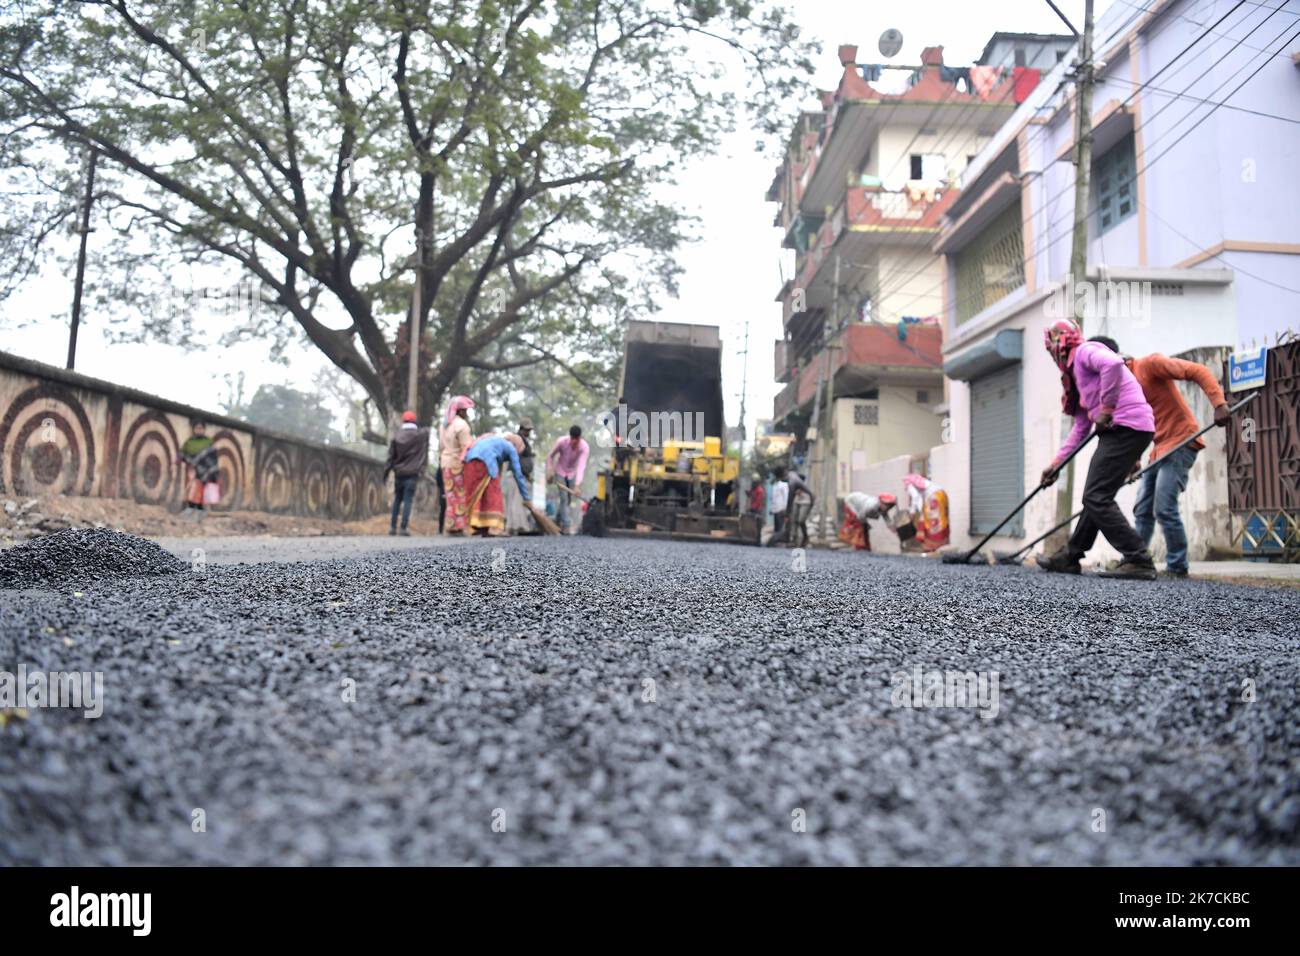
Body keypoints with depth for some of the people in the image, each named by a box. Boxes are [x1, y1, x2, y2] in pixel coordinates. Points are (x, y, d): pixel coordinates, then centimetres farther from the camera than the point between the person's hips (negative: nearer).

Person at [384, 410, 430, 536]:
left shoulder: (397, 436, 0)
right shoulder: (422, 434, -4)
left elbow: (391, 455, 2)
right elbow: (424, 455, 5)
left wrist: (386, 471, 8)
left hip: (399, 473, 3)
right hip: (412, 473, -2)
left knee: (397, 499, 15)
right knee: (408, 500, -3)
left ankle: (393, 527, 15)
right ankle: (403, 528, -9)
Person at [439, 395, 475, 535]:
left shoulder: (445, 424, 13)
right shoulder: (461, 424, -13)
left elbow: (441, 446, 17)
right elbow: (466, 447, -16)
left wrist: (441, 461, 23)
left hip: (446, 464, 8)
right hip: (459, 464, -8)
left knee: (452, 496, 10)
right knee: (461, 496, -4)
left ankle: (451, 526, 11)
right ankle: (457, 527, -5)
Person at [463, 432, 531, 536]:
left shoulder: (495, 442, 38)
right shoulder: (511, 448, 20)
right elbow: (518, 474, 18)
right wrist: (526, 497, 21)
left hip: (470, 459, 7)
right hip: (485, 461, -7)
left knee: (476, 495, 12)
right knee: (493, 494, 0)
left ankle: (476, 526, 5)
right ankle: (494, 527, -9)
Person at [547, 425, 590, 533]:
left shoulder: (584, 447, -27)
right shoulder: (561, 442, -25)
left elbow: (581, 466, -37)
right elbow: (550, 456, -8)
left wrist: (577, 484, -46)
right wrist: (549, 472, -14)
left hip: (572, 473, 2)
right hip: (560, 472, -2)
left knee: (568, 500, 9)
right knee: (564, 498, -11)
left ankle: (558, 519, 34)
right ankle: (565, 526, -9)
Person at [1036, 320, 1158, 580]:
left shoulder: (1084, 351, -1)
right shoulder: (1077, 373, 27)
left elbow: (1113, 363, -27)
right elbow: (1081, 428, 26)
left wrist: (1107, 408, -21)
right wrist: (1056, 463, 23)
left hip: (1127, 425, -10)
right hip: (1117, 430, 10)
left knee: (1097, 497, -12)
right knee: (1095, 497, 15)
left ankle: (1139, 561, -12)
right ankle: (1069, 557, 25)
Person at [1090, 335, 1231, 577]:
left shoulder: (1150, 364, -12)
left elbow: (1198, 371, -18)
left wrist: (1219, 404, -29)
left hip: (1181, 442, -9)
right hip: (1160, 448, 9)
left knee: (1164, 508, -14)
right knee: (1142, 509, 9)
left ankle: (1178, 566, -4)